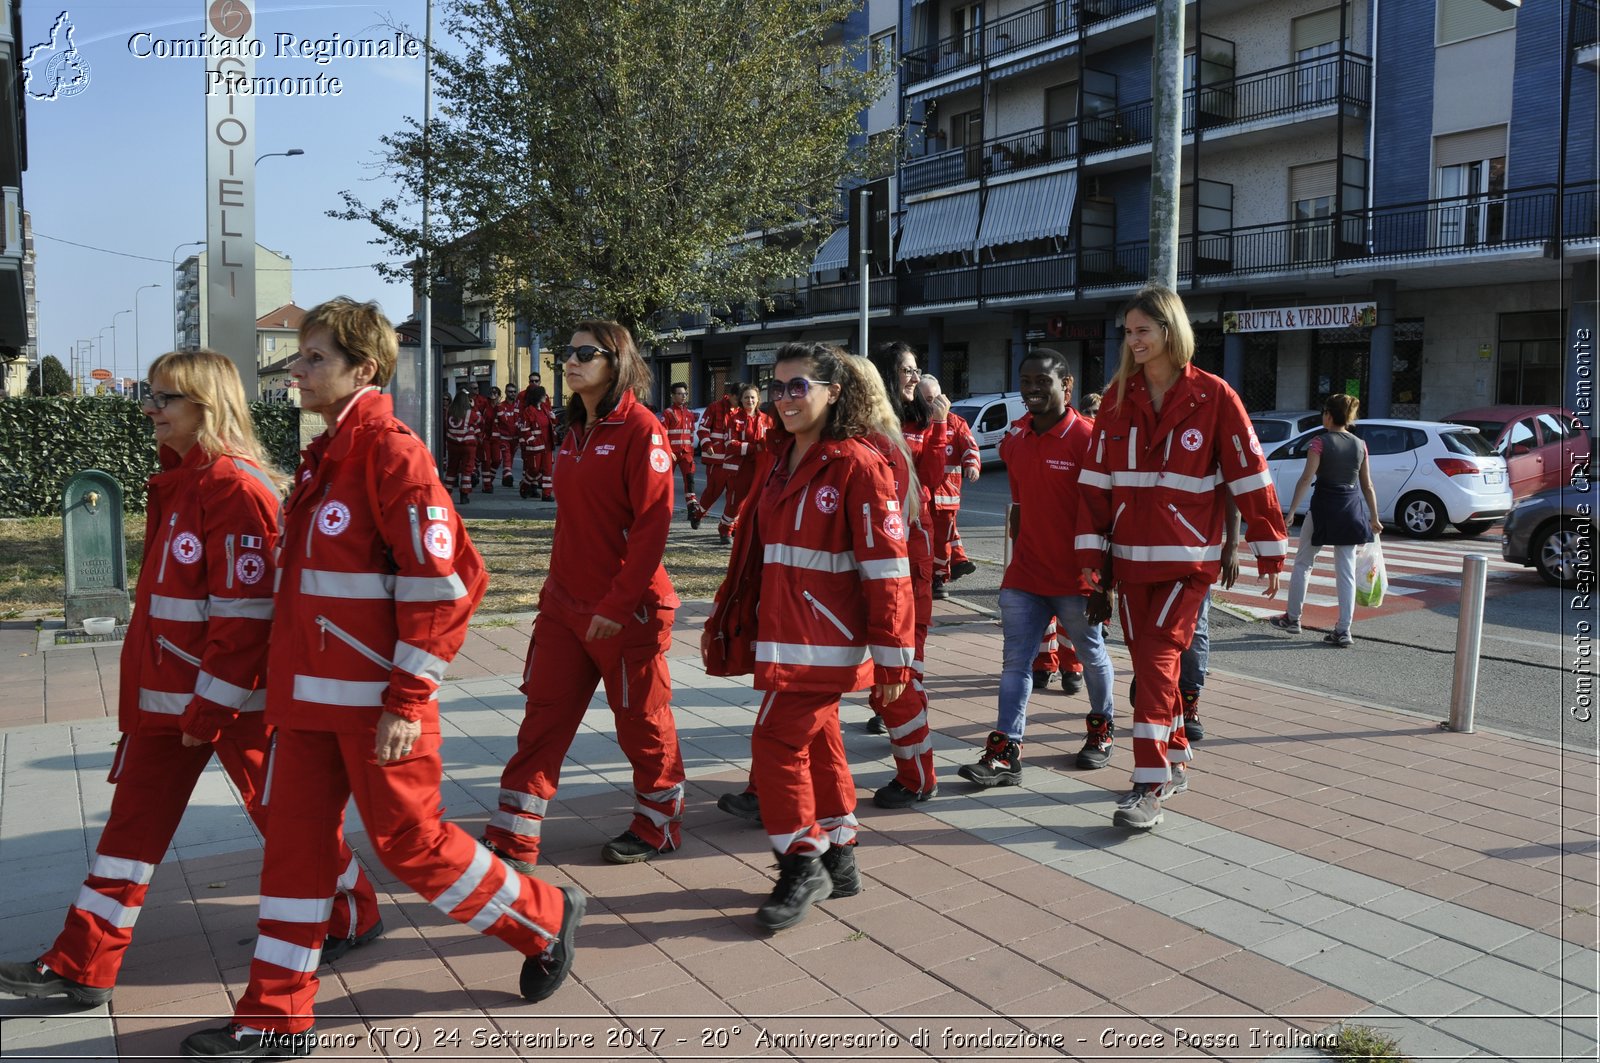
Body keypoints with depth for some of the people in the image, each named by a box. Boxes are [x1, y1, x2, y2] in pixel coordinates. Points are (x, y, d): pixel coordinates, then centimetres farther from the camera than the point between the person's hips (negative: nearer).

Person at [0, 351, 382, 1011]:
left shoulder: (236, 488, -20)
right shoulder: (176, 481, 11)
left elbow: (245, 614, -22)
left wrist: (211, 707, -19)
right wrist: (159, 695, 19)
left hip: (236, 693, -9)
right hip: (165, 692, 9)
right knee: (133, 821, 12)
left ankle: (353, 916, 28)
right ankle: (82, 966, 22)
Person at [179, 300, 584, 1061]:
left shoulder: (391, 452, -14)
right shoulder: (322, 457, 13)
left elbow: (444, 579, -20)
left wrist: (407, 698, -19)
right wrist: (286, 686, 20)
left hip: (377, 703, -8)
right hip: (310, 698, 8)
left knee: (409, 842, 3)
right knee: (294, 846, 11)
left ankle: (543, 919, 24)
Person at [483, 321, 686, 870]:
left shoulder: (640, 429, -13)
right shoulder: (576, 430, 12)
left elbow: (652, 524, -18)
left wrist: (618, 603, -20)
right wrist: (555, 583, 15)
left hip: (626, 608, -7)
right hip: (565, 601, 8)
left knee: (642, 718, 8)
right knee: (543, 715, 7)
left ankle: (658, 823, 28)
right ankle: (512, 837, 14)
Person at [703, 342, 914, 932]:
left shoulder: (858, 465, -14)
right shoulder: (781, 460, 12)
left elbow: (886, 568, -16)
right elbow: (751, 544, 17)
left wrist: (893, 656, -16)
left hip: (824, 640, -8)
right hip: (781, 633, 8)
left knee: (778, 740, -7)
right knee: (816, 740, 15)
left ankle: (802, 865, 10)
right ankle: (838, 859, 28)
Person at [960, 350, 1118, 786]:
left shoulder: (1086, 437, -14)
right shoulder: (1015, 437, 5)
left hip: (1076, 576, -5)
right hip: (1024, 573, 5)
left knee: (1092, 655, 14)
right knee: (1015, 663, 1)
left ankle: (1102, 729, 36)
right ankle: (1004, 754, 3)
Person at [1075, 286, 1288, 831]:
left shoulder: (1213, 396, -7)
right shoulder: (1117, 397, 5)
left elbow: (1250, 476, -5)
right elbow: (1095, 479, 3)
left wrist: (1269, 553, -4)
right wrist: (1091, 553, -1)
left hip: (1187, 556, -4)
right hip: (1130, 556, 4)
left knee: (1158, 657, -11)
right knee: (1148, 662, 11)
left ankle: (1150, 787, -7)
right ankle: (1174, 763, 28)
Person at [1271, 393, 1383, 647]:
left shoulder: (1321, 442, -9)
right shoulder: (1360, 444, 5)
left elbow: (1306, 478, -16)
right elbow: (1367, 485, 7)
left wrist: (1291, 511, -16)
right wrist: (1374, 518, 14)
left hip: (1324, 507, -4)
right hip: (1352, 509, 4)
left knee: (1303, 563, 12)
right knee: (1346, 571, 6)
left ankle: (1293, 618, 19)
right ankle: (1343, 630, 5)